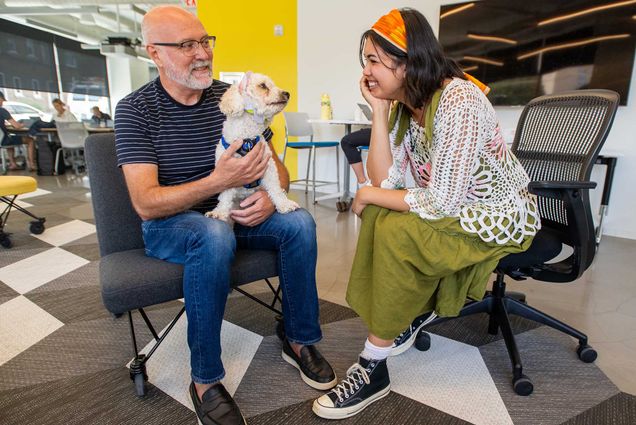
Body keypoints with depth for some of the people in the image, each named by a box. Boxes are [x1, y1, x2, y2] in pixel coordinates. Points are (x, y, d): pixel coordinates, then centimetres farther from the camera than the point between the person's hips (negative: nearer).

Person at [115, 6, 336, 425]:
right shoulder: (135, 110, -9)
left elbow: (277, 166, 4)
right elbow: (146, 203, -19)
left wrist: (271, 195, -20)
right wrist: (219, 181, -33)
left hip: (231, 214, 4)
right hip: (168, 224, -3)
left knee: (299, 222, -20)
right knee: (215, 236, -36)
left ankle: (300, 340, -2)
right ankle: (206, 381, -17)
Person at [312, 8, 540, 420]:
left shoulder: (459, 102, -26)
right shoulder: (405, 105, -2)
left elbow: (441, 203, -29)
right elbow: (385, 180, -10)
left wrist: (369, 194, -18)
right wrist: (379, 111, -14)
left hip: (500, 217, -7)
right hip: (454, 207, 7)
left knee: (396, 231, -27)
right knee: (379, 215, -12)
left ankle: (373, 368, -11)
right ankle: (418, 309, 9)